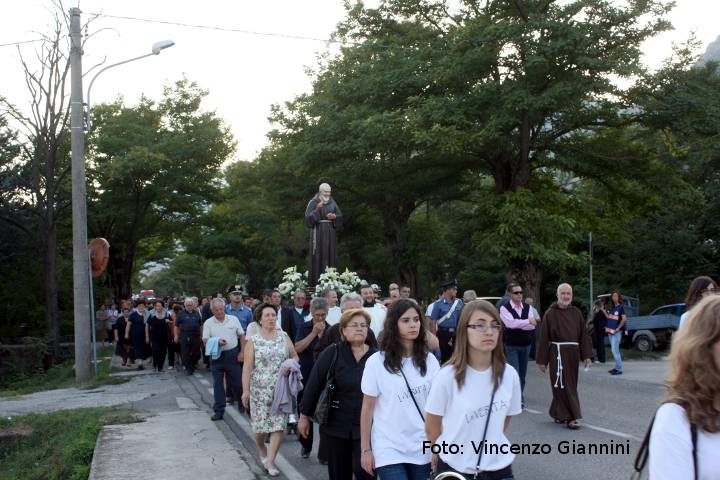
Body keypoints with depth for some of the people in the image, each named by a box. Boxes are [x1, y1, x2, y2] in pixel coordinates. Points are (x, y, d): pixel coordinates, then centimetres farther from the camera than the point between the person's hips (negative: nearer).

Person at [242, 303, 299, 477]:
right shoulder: (253, 340, -3)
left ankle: (270, 462, 6)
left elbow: (295, 356, 11)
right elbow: (247, 367, -5)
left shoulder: (284, 336, 4)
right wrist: (245, 390, -10)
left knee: (279, 425, -4)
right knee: (260, 424, 5)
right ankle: (262, 451, 34)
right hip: (260, 389, -1)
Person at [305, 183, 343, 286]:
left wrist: (334, 216, -11)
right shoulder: (313, 202, -4)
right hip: (318, 231, -5)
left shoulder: (332, 202, 9)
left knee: (330, 254, 3)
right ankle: (316, 281, -4)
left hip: (330, 232, 5)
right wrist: (317, 210, -24)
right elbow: (308, 217, -11)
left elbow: (340, 216, 10)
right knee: (318, 255, -7)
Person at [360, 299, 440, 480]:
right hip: (390, 450, -3)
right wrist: (365, 449, -3)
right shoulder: (376, 362, -8)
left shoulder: (429, 360, 1)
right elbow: (367, 408, -3)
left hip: (423, 449, 3)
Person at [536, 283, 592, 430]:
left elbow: (583, 335, 6)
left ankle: (558, 414, 27)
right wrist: (542, 360, -7)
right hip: (558, 353, -5)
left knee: (570, 385, 12)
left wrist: (587, 355, -1)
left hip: (573, 354, 5)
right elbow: (544, 338, -5)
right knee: (564, 386, -4)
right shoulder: (550, 314, -5)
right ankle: (570, 418, -1)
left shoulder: (576, 312, 7)